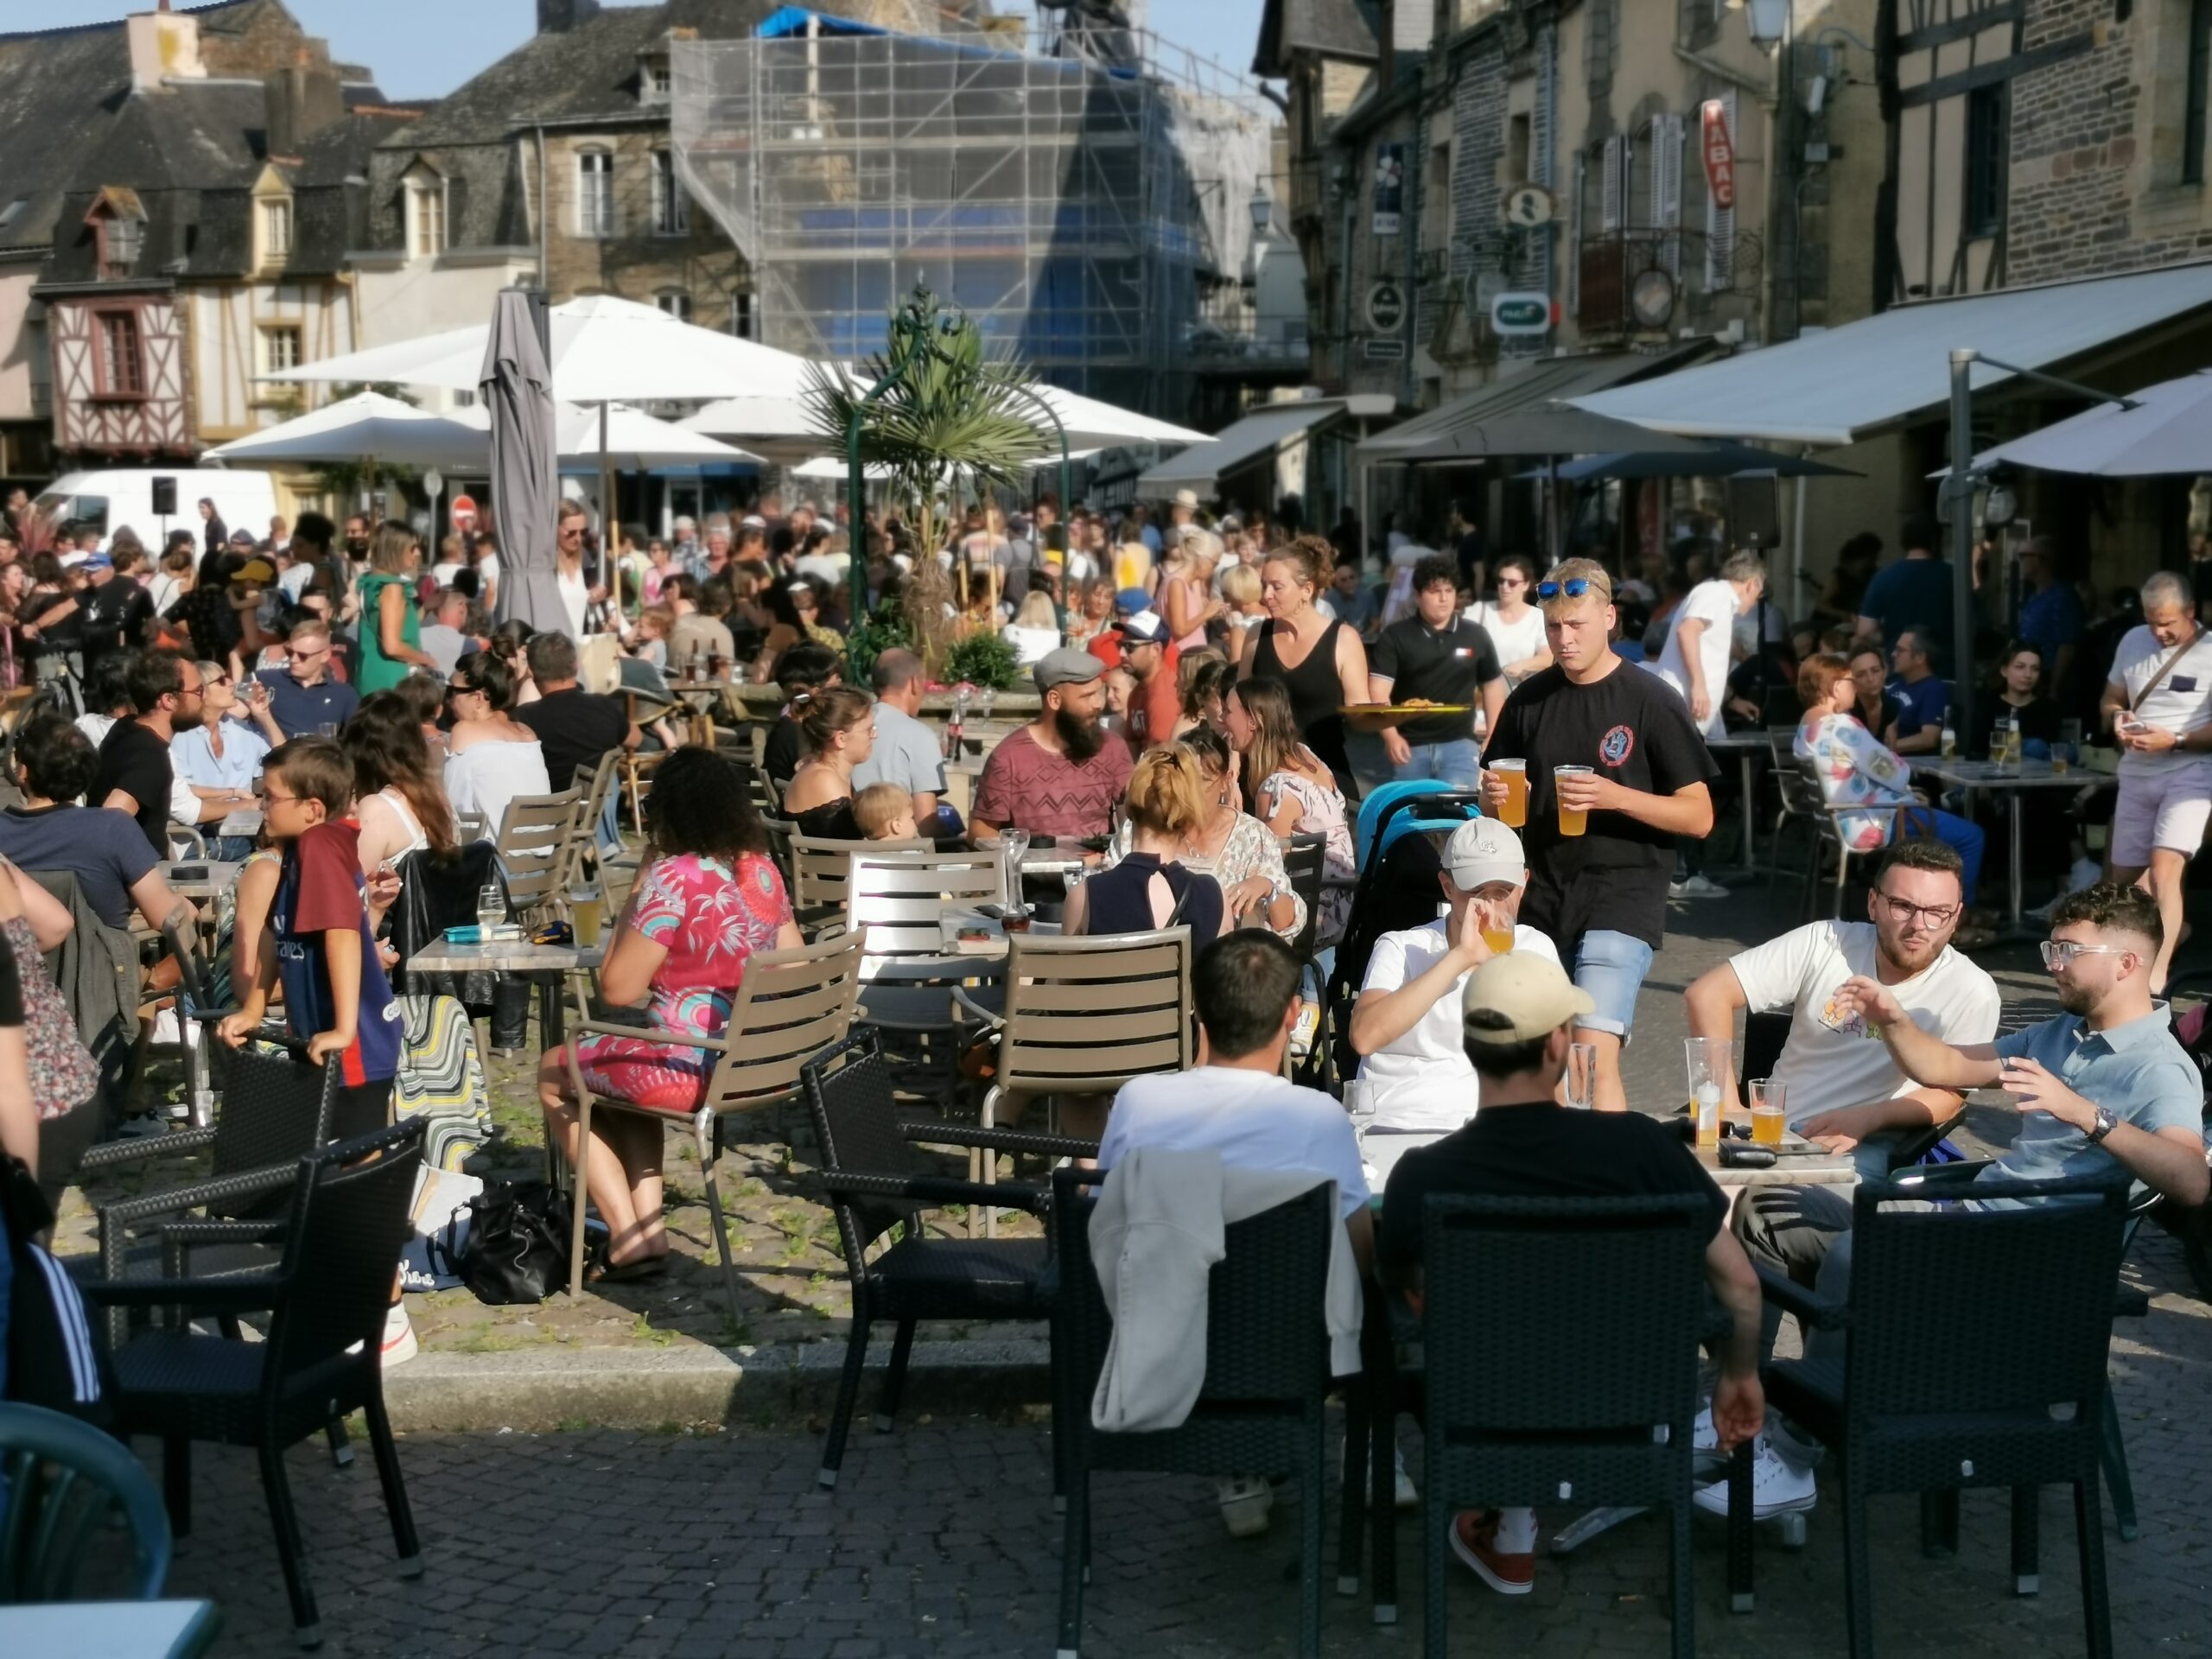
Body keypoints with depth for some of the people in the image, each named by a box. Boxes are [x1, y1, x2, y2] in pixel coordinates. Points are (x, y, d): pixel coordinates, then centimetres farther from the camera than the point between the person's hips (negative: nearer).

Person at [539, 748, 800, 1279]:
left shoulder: (673, 877, -19)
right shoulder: (763, 871, 3)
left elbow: (618, 988, -16)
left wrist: (635, 896, -7)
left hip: (693, 1073, -8)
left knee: (555, 1072, 18)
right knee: (627, 1068, 34)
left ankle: (628, 1237, 13)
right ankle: (649, 1230, 23)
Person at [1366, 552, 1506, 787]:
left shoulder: (1475, 635, 5)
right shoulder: (1394, 637, -1)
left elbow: (1492, 685, 15)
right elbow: (1378, 692, -8)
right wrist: (1390, 736, -23)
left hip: (1459, 744, 0)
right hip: (1409, 745, 0)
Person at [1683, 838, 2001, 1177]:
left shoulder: (1973, 994, -9)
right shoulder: (1823, 943, -4)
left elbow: (1948, 1096, -1)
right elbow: (1708, 994, -5)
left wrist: (1866, 1118, -20)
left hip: (1864, 1149, -2)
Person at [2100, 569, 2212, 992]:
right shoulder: (2133, 641, 8)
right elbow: (2109, 700, 18)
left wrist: (2174, 740, -23)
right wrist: (2117, 717, -5)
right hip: (2136, 774, 6)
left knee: (2163, 870, -21)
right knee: (2125, 879, 14)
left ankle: (2156, 977, -21)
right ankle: (2174, 927, 43)